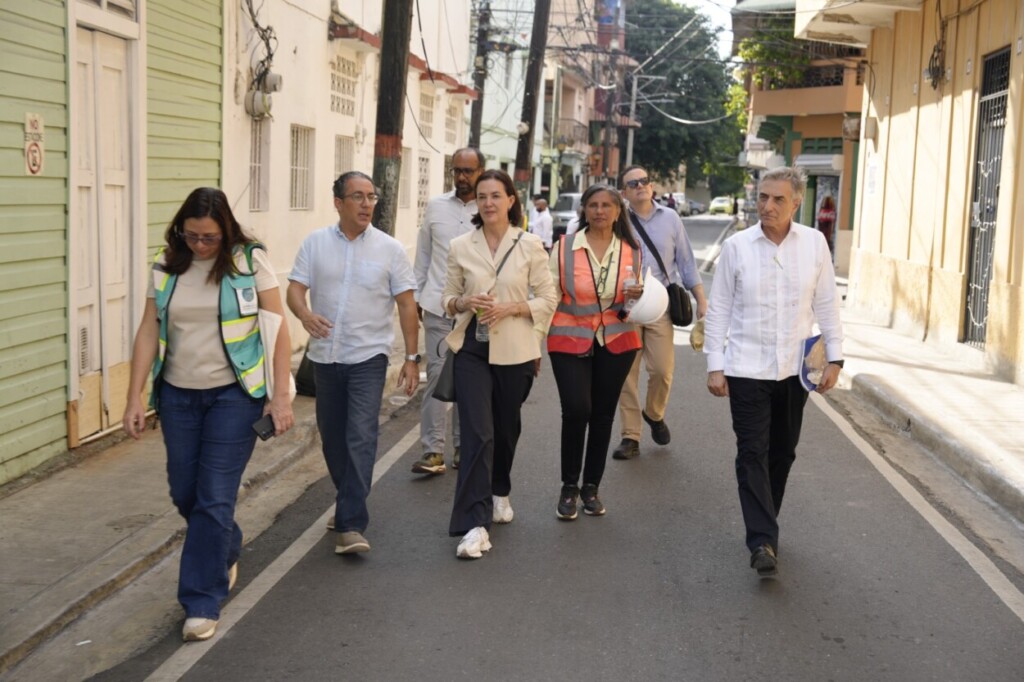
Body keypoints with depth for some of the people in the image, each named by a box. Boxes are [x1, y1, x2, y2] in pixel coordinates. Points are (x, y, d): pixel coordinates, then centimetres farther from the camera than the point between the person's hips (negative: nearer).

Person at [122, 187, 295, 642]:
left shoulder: (250, 261, -8)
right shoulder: (166, 265, 1)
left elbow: (279, 329, -7)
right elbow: (148, 331, 4)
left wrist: (281, 396, -12)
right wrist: (135, 398, 0)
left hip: (233, 394, -4)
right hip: (178, 394, 4)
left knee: (215, 497, -5)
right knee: (185, 493, 12)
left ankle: (202, 603, 6)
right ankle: (227, 552, 42)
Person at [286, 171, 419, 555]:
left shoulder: (390, 248, -1)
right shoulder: (315, 243, 4)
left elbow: (406, 305, 1)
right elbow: (295, 289, -1)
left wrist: (412, 358, -2)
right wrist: (305, 315, -25)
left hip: (368, 356, -3)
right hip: (325, 355, 3)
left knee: (360, 437, -12)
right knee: (332, 436, 13)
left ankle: (351, 524, -13)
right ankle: (349, 500, 35)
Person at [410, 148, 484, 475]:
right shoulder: (436, 206, 7)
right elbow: (422, 255, 13)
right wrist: (416, 296, 11)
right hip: (438, 306, 1)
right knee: (437, 374, -3)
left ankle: (463, 446, 20)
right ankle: (433, 450, 0)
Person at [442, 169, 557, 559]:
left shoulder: (530, 245, -2)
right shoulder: (461, 247, 2)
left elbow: (548, 299, 1)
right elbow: (448, 297, 10)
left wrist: (511, 308, -15)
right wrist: (463, 302, -12)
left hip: (514, 351, 0)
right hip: (472, 348, 0)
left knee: (506, 429, 16)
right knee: (477, 433, -10)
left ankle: (499, 492, 43)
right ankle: (475, 524, -11)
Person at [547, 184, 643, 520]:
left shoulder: (632, 251, 4)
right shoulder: (564, 248, -4)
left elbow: (638, 299, 15)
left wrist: (635, 297, -9)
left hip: (616, 342, 3)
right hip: (570, 341, -3)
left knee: (603, 415, 9)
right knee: (576, 411, -14)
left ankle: (591, 487, 23)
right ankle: (569, 487, 5)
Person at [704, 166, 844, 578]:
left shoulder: (814, 243, 0)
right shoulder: (737, 246, -4)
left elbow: (827, 304, 5)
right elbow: (719, 309, 0)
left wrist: (834, 358, 0)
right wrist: (714, 366, -3)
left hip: (794, 369, 2)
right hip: (747, 369, -2)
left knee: (782, 453, 13)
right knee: (753, 454, -6)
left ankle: (764, 526, 30)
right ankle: (762, 542, -6)